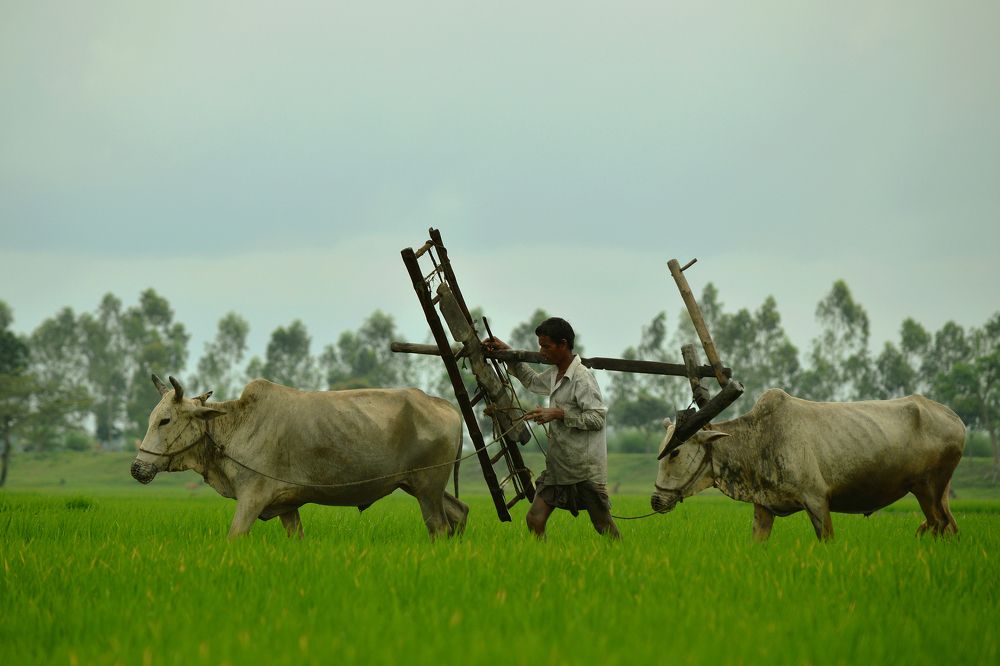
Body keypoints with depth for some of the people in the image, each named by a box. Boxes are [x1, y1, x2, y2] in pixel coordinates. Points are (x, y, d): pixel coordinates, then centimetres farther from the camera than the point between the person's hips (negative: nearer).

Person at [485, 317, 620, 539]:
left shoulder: (582, 378, -16)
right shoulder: (554, 374, 11)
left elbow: (598, 418, -19)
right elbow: (532, 381, 33)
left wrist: (559, 413, -22)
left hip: (585, 468, -8)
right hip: (557, 463, 8)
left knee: (604, 525, 2)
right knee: (534, 520, -1)